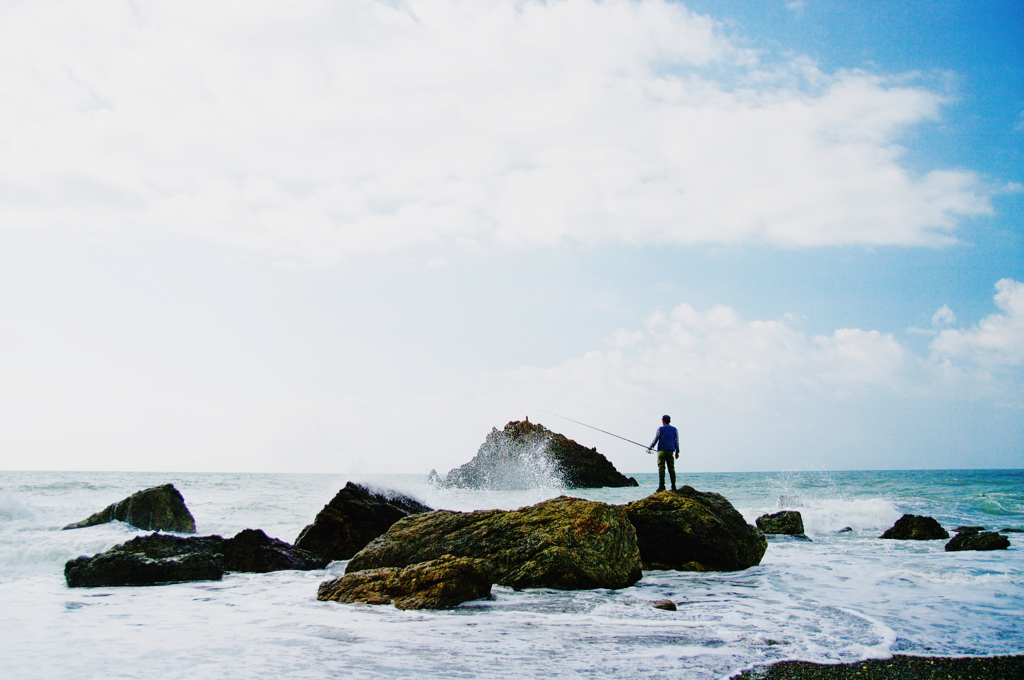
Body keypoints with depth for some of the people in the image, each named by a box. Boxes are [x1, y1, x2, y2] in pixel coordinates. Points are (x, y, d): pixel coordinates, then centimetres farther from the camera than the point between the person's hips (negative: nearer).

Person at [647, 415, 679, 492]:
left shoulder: (660, 429, 2)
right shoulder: (674, 430, 12)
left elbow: (656, 439, 3)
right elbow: (676, 441, 11)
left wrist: (650, 447, 15)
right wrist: (677, 452, 15)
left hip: (662, 450, -4)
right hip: (670, 451, 4)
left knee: (661, 468, -7)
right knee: (671, 468, 3)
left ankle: (661, 486, -15)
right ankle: (673, 486, -1)